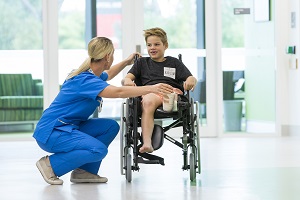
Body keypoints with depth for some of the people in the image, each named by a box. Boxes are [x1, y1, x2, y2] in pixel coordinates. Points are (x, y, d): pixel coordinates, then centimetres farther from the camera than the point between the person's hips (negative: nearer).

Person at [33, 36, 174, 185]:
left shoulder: (92, 74, 8)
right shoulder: (85, 80, -22)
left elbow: (107, 74, 36)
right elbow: (117, 92, -36)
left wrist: (126, 62, 40)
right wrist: (151, 89, -37)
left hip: (68, 127, 10)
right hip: (50, 132, -10)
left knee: (111, 126, 4)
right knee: (98, 150, -27)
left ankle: (83, 172, 4)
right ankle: (50, 164, -10)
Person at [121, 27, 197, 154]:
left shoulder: (174, 62, 27)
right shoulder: (142, 63, 30)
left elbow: (191, 79, 14)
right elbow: (126, 79, 17)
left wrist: (191, 81, -12)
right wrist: (127, 81, -9)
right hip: (149, 92, -3)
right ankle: (147, 143, -52)